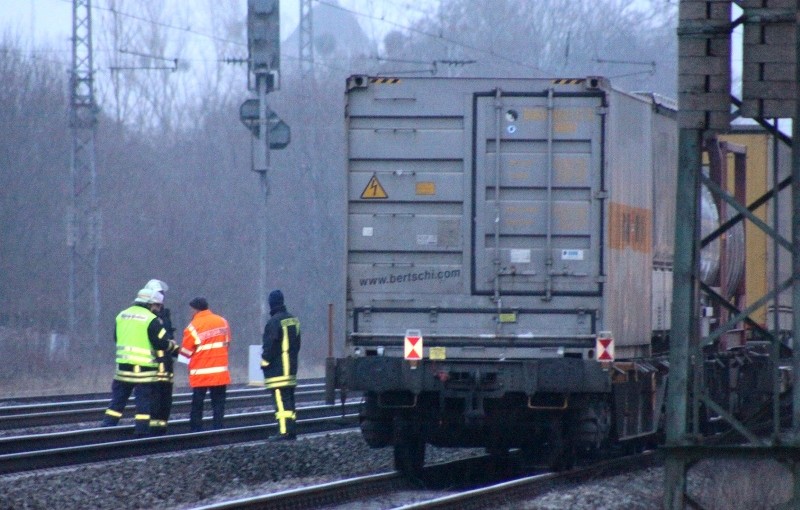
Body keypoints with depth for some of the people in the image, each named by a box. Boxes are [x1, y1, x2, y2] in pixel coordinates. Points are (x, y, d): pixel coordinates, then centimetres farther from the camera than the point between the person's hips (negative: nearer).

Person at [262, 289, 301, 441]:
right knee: (289, 399, 13)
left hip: (277, 370, -9)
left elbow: (269, 346, -16)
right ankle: (292, 430, 15)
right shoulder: (293, 320, 13)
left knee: (281, 400, -11)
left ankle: (284, 431, -17)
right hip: (291, 368, 9)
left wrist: (265, 362, -5)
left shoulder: (274, 322, -15)